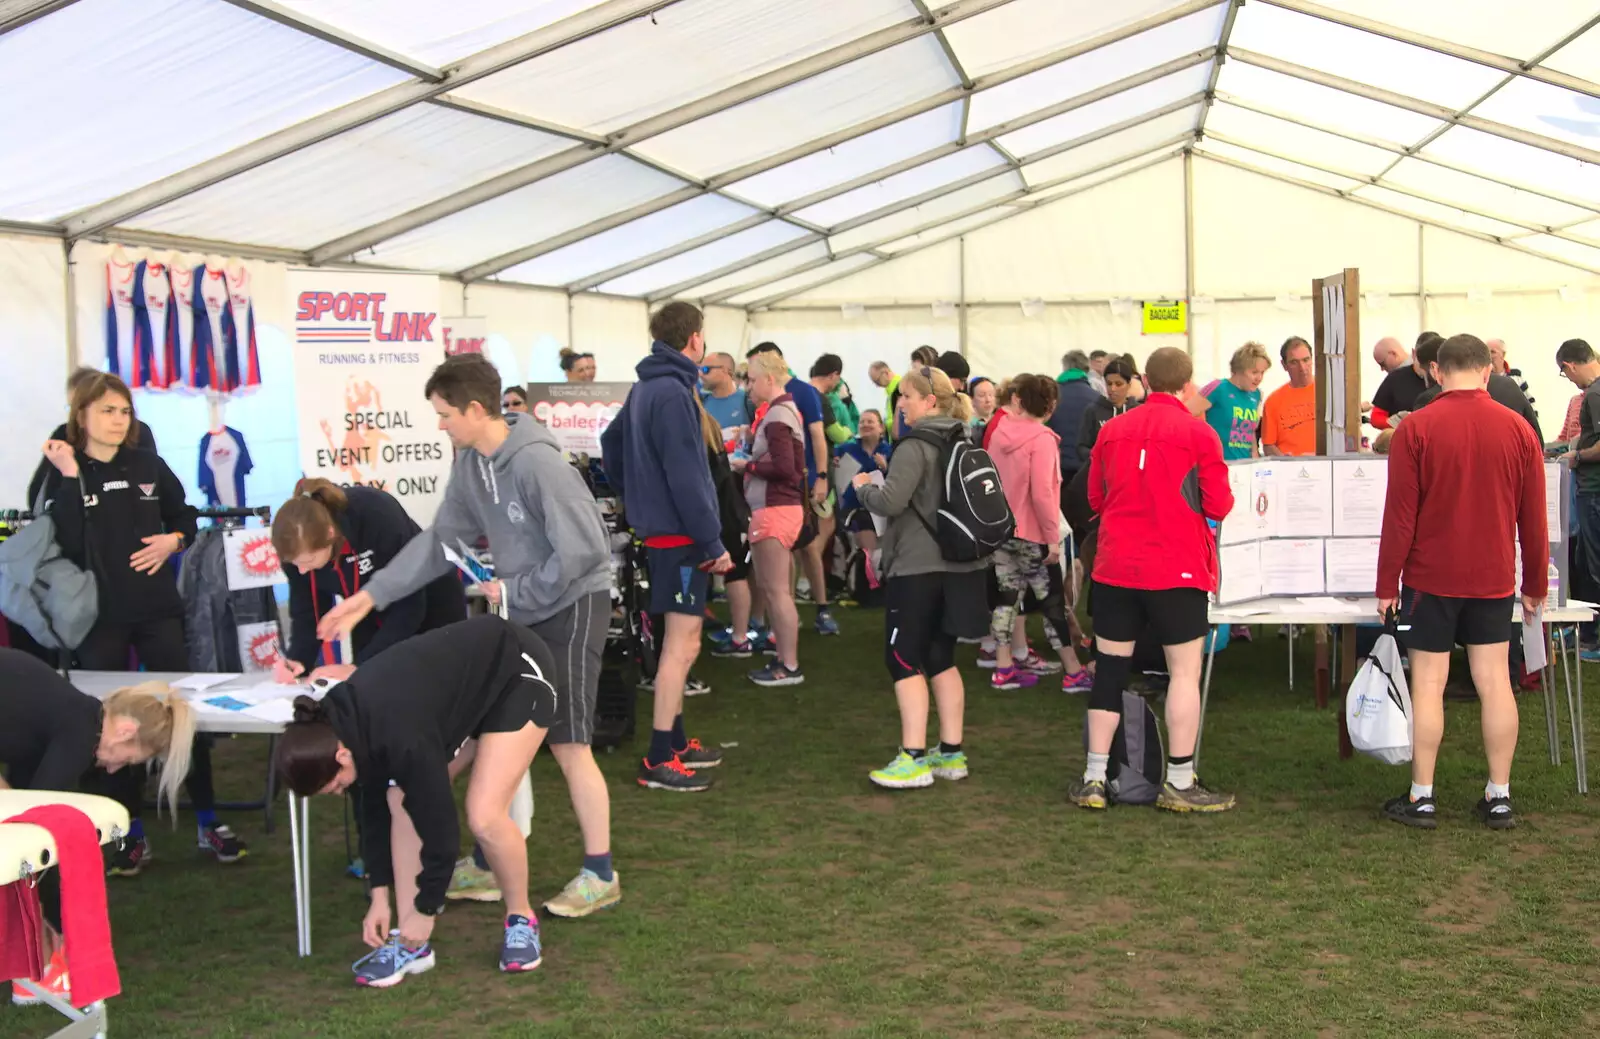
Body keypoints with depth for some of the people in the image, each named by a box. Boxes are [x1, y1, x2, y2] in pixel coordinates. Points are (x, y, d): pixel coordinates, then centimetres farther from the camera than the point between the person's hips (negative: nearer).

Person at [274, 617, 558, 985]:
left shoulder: (401, 738, -36)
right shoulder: (340, 724, -11)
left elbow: (439, 823, -26)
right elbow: (375, 806, 2)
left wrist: (426, 910, -13)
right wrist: (380, 896, 2)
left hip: (518, 675, -8)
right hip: (466, 684, 8)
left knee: (484, 816, -19)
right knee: (401, 802, -5)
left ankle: (521, 919, 7)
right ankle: (411, 943, 1)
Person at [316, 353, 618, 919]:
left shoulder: (538, 462, -24)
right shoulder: (471, 463, 3)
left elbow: (583, 550, -25)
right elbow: (439, 540, 7)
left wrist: (516, 591, -15)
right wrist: (371, 596, 1)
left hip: (571, 607, -9)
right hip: (520, 612, 9)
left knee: (568, 746, -3)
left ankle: (599, 876, 10)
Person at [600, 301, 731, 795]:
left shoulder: (645, 387, 12)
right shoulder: (672, 392, -19)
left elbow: (611, 441, 24)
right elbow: (686, 476, -22)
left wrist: (635, 497, 23)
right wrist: (713, 541, -18)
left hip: (659, 528, 10)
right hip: (681, 533, -10)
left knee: (678, 639, 17)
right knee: (683, 644, -6)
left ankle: (675, 741, 25)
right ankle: (659, 760, -3)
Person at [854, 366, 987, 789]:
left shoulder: (915, 448, -14)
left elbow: (891, 502, -23)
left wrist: (864, 487, -3)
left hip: (918, 567, -8)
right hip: (957, 565, 8)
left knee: (903, 659, -2)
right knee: (941, 658, 14)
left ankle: (914, 759, -6)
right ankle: (951, 753, 17)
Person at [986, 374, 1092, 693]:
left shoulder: (999, 434, 5)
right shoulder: (1042, 438, -16)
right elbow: (1042, 493, -22)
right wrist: (1053, 537, -17)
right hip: (1032, 534, -6)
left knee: (1008, 597, 10)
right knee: (1053, 602, 2)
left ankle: (1004, 669, 11)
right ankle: (1074, 673, 8)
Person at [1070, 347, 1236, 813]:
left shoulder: (1112, 430, 6)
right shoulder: (1199, 434, -7)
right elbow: (1219, 506, -7)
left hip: (1115, 567, 4)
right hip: (1177, 570, -4)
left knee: (1111, 668, 9)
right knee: (1185, 670, 4)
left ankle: (1094, 779, 12)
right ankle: (1179, 784, 6)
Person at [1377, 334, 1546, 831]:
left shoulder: (1415, 429, -9)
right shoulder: (1518, 430, 0)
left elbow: (1399, 517, -9)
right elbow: (1534, 519, 5)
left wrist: (1387, 585, -2)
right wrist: (1536, 585, 14)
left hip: (1431, 578, -3)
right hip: (1494, 579, 3)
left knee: (1428, 682, 2)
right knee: (1495, 681, 7)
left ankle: (1422, 798, 6)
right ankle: (1499, 797, 12)